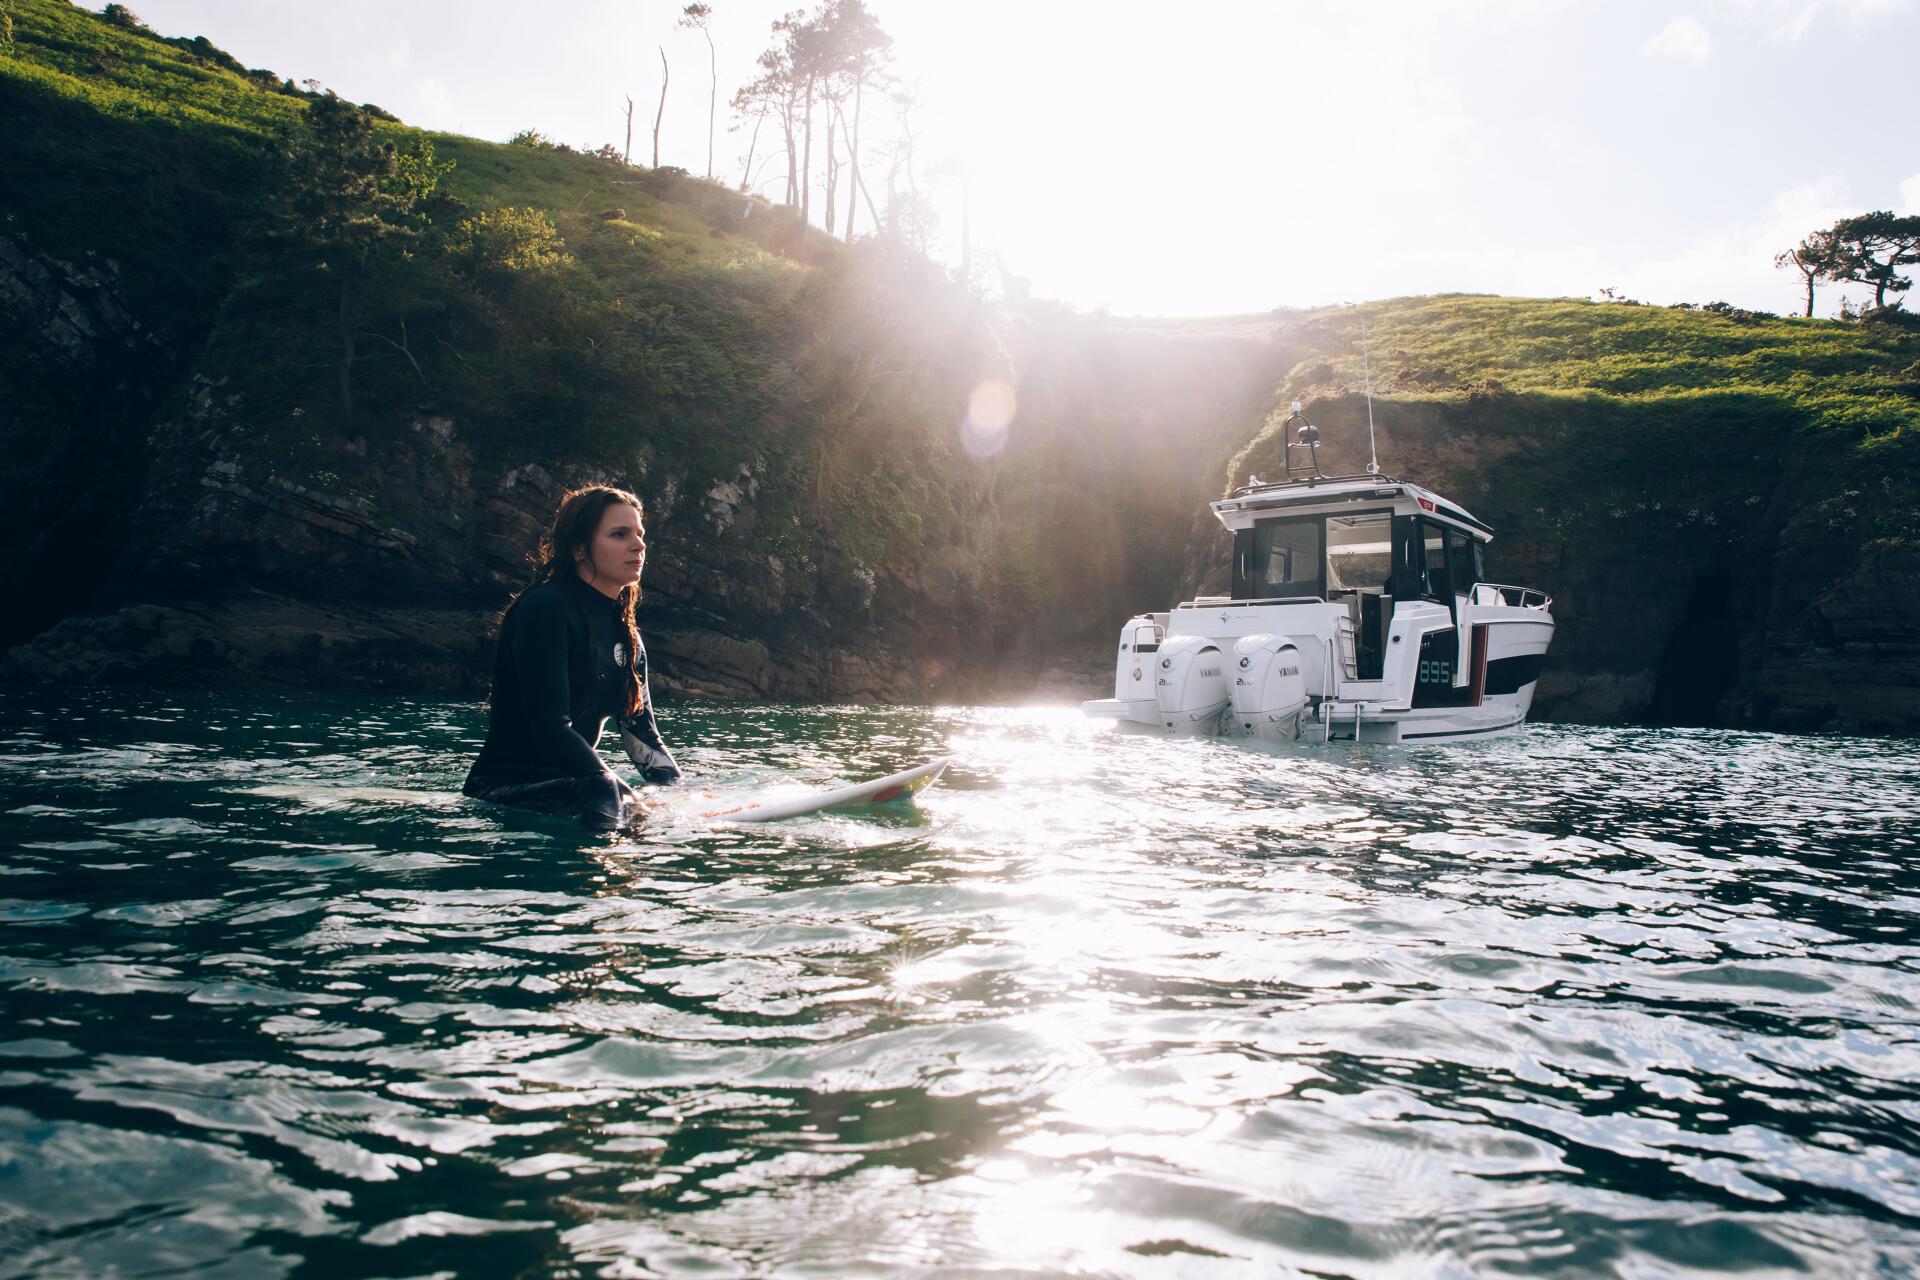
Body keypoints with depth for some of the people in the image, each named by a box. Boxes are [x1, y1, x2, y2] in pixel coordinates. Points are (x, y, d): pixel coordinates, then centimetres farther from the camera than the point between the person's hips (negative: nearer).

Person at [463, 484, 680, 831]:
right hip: (503, 788, -10)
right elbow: (551, 728, -25)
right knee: (604, 792, -37)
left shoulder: (625, 634, 11)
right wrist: (624, 793, -31)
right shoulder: (545, 610, -16)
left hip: (566, 783, 10)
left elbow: (641, 731, 11)